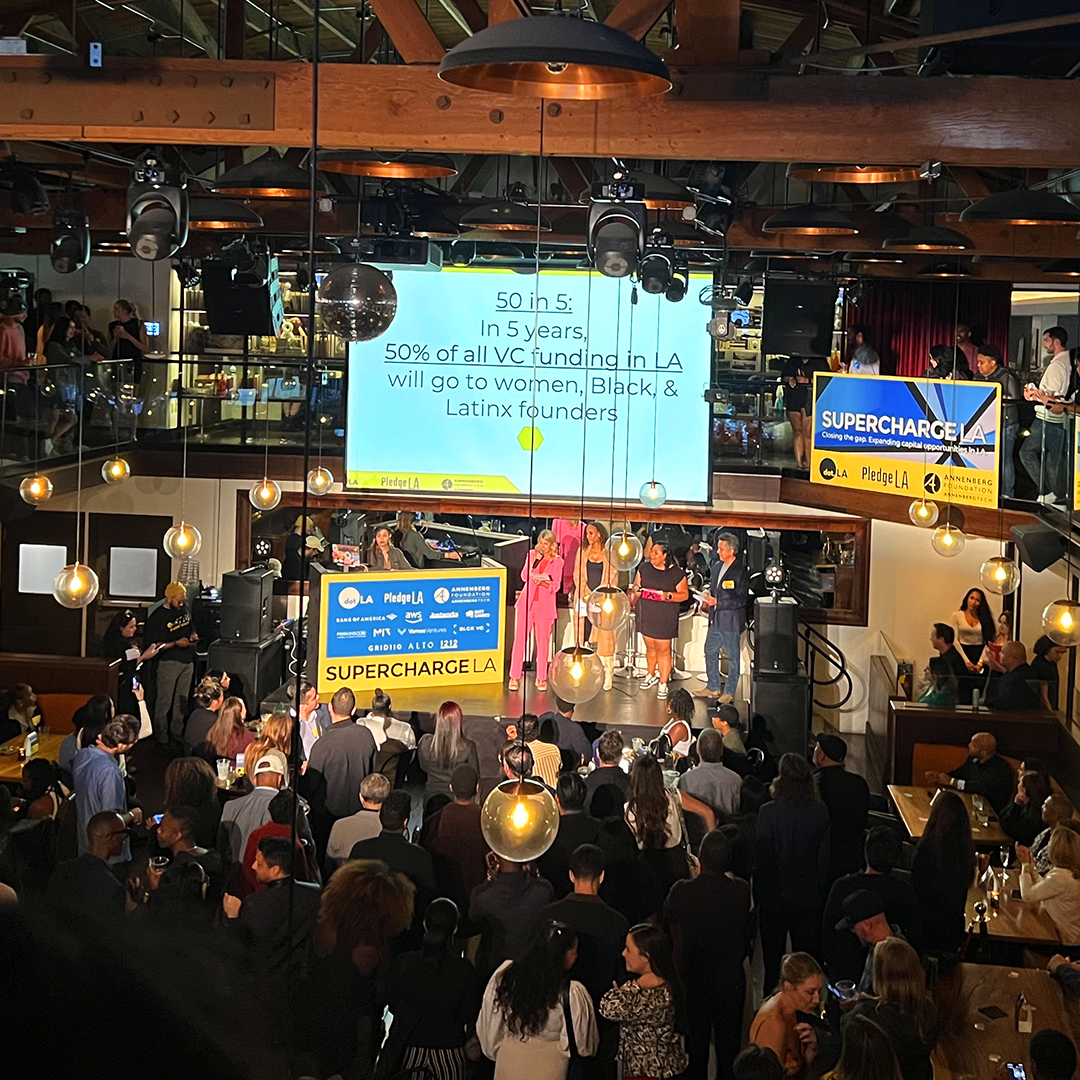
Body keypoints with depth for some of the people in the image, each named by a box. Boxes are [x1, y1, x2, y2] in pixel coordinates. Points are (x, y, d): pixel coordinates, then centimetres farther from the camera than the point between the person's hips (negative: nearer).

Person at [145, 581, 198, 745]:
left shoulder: (184, 609, 8)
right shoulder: (157, 617, -13)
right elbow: (153, 645, -13)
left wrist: (193, 635, 0)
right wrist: (176, 643, -21)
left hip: (187, 661, 6)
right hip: (169, 662, -6)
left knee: (182, 700, 12)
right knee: (164, 701, -2)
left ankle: (177, 734, 22)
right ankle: (161, 737, 8)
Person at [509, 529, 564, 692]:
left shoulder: (557, 562, 5)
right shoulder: (532, 555, 9)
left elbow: (556, 586, 0)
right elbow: (524, 576, -1)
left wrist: (544, 583, -19)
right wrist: (533, 561, -11)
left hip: (545, 604, -1)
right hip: (527, 601, 1)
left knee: (543, 641, 1)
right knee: (520, 639, -3)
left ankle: (541, 678, 12)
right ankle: (515, 677, 3)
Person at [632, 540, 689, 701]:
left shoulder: (676, 573, -6)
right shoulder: (644, 567, 5)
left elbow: (684, 594, -3)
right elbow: (636, 588, 11)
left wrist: (669, 595, -19)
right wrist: (633, 599, -9)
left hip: (665, 616, -4)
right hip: (646, 614, 4)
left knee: (663, 650, 0)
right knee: (650, 647, 14)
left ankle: (663, 684, 9)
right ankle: (651, 675, 36)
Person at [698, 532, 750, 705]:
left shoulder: (740, 572, -16)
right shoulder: (716, 566, 7)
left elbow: (742, 599, -18)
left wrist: (717, 602, -22)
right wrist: (707, 600, 0)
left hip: (731, 621, -8)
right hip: (716, 619, 8)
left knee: (733, 657, 5)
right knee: (710, 651, 16)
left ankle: (730, 692, 15)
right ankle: (713, 687, 29)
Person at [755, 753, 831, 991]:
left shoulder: (768, 812, -19)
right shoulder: (820, 811, -8)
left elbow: (761, 858, -14)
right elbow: (824, 856, 0)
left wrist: (758, 894, -1)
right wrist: (820, 889, 12)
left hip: (775, 896, -3)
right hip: (809, 896, 3)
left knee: (772, 956, 12)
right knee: (808, 955, 13)